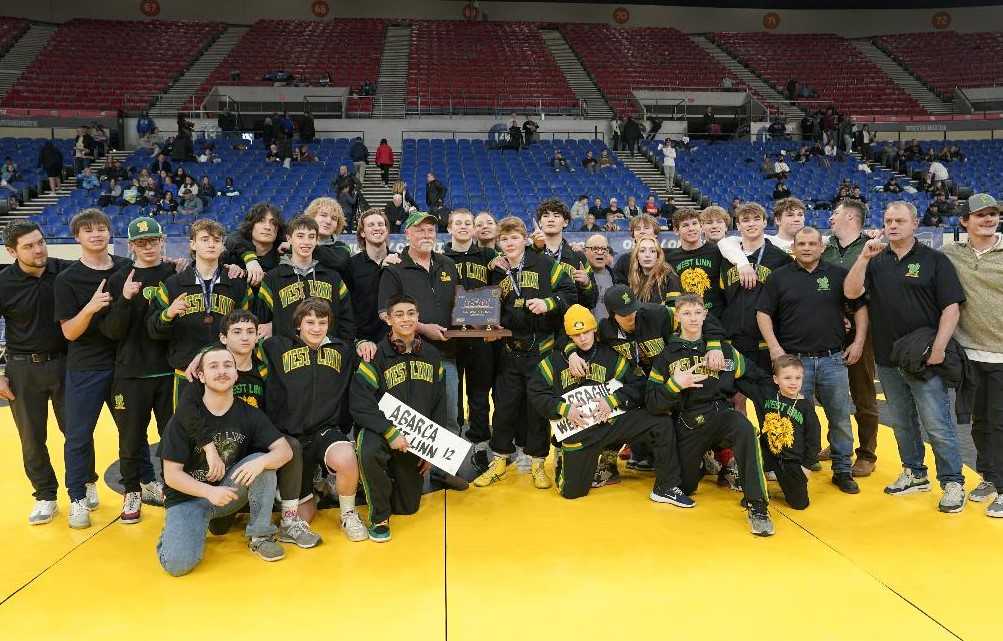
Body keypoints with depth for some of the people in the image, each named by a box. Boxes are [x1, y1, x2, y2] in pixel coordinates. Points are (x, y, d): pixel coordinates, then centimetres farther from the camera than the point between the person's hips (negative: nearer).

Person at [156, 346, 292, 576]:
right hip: (188, 496, -2)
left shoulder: (249, 415, -5)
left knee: (263, 462, -24)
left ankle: (260, 535, -11)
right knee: (178, 564, -25)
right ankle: (173, 533, 11)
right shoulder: (184, 418, -12)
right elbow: (171, 475, -13)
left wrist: (260, 462, -35)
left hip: (229, 491, 3)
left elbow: (285, 451, -13)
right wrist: (209, 492, -28)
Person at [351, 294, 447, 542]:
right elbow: (361, 405, -17)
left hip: (415, 438, 4)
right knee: (369, 454, -39)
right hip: (378, 429, -4)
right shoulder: (376, 355, -11)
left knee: (408, 506, 8)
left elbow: (440, 405, 9)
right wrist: (391, 433, -26)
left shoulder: (432, 355, 4)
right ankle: (379, 517, -15)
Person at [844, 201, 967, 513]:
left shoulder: (934, 260, -2)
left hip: (925, 359, -4)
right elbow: (851, 292, -5)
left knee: (937, 424, -3)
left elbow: (951, 307, -5)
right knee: (901, 422, 15)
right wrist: (864, 257, -15)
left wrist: (938, 349, -13)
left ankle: (953, 482, 10)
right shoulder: (876, 261, 8)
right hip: (887, 360, 4)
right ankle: (914, 474, 30)